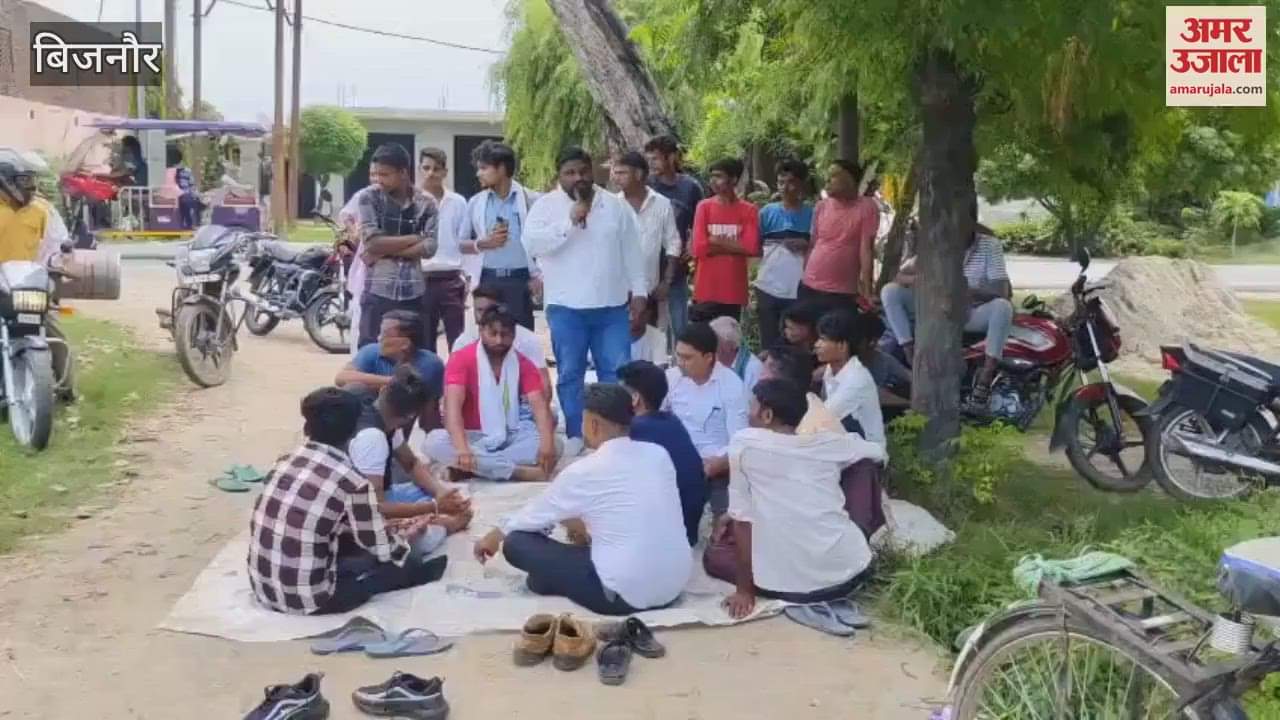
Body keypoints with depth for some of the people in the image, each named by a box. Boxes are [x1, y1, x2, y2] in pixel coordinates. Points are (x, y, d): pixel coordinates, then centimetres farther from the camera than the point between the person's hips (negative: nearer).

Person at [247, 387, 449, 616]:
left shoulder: (285, 462, 2)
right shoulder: (351, 482, -17)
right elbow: (383, 549, -5)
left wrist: (382, 527, 24)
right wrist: (407, 536, 18)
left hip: (262, 588, 7)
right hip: (308, 600, -7)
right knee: (409, 562, 9)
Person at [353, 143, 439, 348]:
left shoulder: (426, 203, 3)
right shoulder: (368, 197, -1)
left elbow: (429, 248, -6)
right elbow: (372, 242, -12)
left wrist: (385, 250, -12)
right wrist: (414, 238, -7)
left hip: (413, 293, 2)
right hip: (377, 291, -2)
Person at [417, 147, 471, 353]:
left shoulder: (458, 202, 6)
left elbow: (464, 241, 9)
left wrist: (465, 278, 5)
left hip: (451, 280, 1)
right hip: (421, 280, -1)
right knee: (424, 344, 6)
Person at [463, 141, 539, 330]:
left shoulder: (528, 199, -1)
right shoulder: (476, 203, 7)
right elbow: (461, 245, 10)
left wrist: (537, 276, -6)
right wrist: (482, 243, -8)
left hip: (520, 279, -2)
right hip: (488, 280, 3)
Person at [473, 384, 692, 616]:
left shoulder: (584, 471, -10)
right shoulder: (659, 454, 4)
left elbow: (536, 514, 7)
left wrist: (495, 536, 26)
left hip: (625, 593, -6)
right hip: (676, 585, 7)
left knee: (515, 543, 3)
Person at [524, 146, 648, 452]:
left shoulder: (615, 205, 8)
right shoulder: (546, 205, 0)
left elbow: (631, 251, 11)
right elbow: (532, 242, -16)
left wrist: (639, 291, 7)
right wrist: (570, 222, -20)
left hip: (612, 305, 2)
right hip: (566, 306, -2)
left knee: (617, 371, 4)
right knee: (570, 373, 5)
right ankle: (575, 435, 16)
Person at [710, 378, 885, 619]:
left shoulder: (744, 442, -4)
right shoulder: (829, 442, 7)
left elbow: (742, 520, -5)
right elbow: (876, 453, 28)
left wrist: (744, 591, 2)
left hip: (787, 586, -3)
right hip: (850, 573, 3)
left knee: (711, 556, 26)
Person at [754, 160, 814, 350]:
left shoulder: (813, 213, 1)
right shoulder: (767, 211, 6)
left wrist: (807, 246, -13)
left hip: (798, 290, -2)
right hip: (768, 287, 2)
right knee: (768, 343, 10)